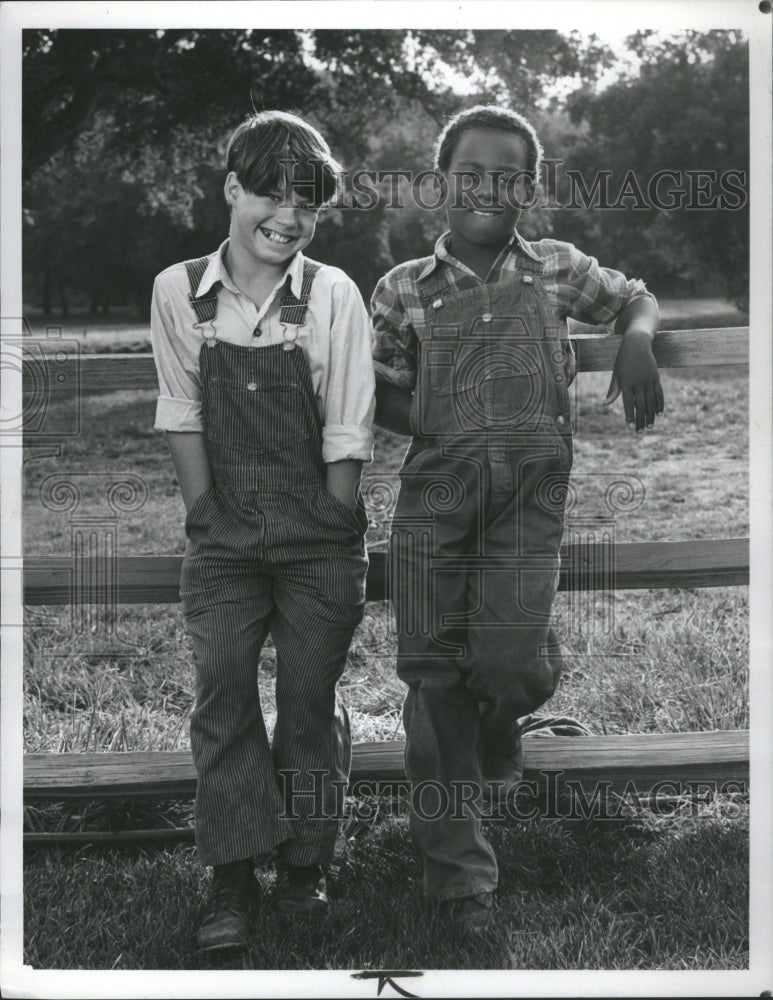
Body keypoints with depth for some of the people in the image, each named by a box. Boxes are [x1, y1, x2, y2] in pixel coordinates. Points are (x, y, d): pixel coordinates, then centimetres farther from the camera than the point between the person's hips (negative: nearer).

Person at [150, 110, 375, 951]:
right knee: (221, 693, -4)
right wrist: (206, 512, -1)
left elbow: (346, 431, -4)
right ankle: (231, 882, 6)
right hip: (223, 536, 1)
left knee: (311, 701, 5)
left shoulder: (332, 295, -5)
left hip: (321, 541, -1)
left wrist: (333, 533, -4)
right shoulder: (179, 291, -1)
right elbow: (180, 415, 2)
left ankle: (303, 865, 22)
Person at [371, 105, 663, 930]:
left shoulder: (558, 271, 8)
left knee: (507, 660, -14)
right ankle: (456, 874, 13)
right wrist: (451, 433, -8)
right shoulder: (403, 290, 5)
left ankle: (497, 735, 28)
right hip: (433, 496, 0)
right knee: (434, 675, -1)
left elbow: (636, 299, 22)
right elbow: (386, 398, 9)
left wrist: (636, 342, 1)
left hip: (529, 498, 0)